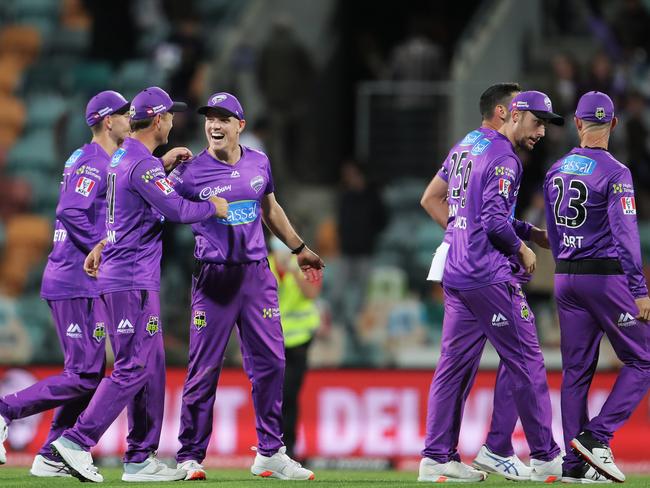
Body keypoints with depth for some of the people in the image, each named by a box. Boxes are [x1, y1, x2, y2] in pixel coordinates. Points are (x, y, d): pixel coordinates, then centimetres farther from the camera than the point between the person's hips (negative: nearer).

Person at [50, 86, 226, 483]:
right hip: (132, 281, -10)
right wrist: (214, 208, -4)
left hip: (121, 277, 10)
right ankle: (78, 441, -12)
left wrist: (163, 163, 31)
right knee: (133, 369, -10)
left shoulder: (123, 157, 14)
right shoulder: (143, 165, -16)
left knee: (151, 368, 11)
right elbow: (176, 209, -20)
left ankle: (140, 458, 11)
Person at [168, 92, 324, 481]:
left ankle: (270, 453, 12)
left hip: (257, 274, 4)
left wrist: (299, 249, 30)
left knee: (271, 363, 4)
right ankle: (190, 457, 4)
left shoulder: (259, 163, 6)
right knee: (204, 369, -3)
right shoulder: (191, 173, -8)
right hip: (214, 277, -4)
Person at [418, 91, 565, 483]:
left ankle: (437, 458, 5)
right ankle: (545, 458, 0)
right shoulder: (505, 159, -12)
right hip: (489, 278, -10)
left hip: (456, 275, 10)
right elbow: (495, 222, -21)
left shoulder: (480, 149, 19)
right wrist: (521, 249, -4)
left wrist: (533, 233, 20)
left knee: (456, 364, 8)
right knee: (526, 362, -3)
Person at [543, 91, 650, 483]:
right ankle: (596, 437, -10)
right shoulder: (614, 172, -11)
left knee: (576, 369, 8)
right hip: (606, 275, -7)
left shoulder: (556, 171, 10)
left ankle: (576, 464, 7)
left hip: (566, 278, 7)